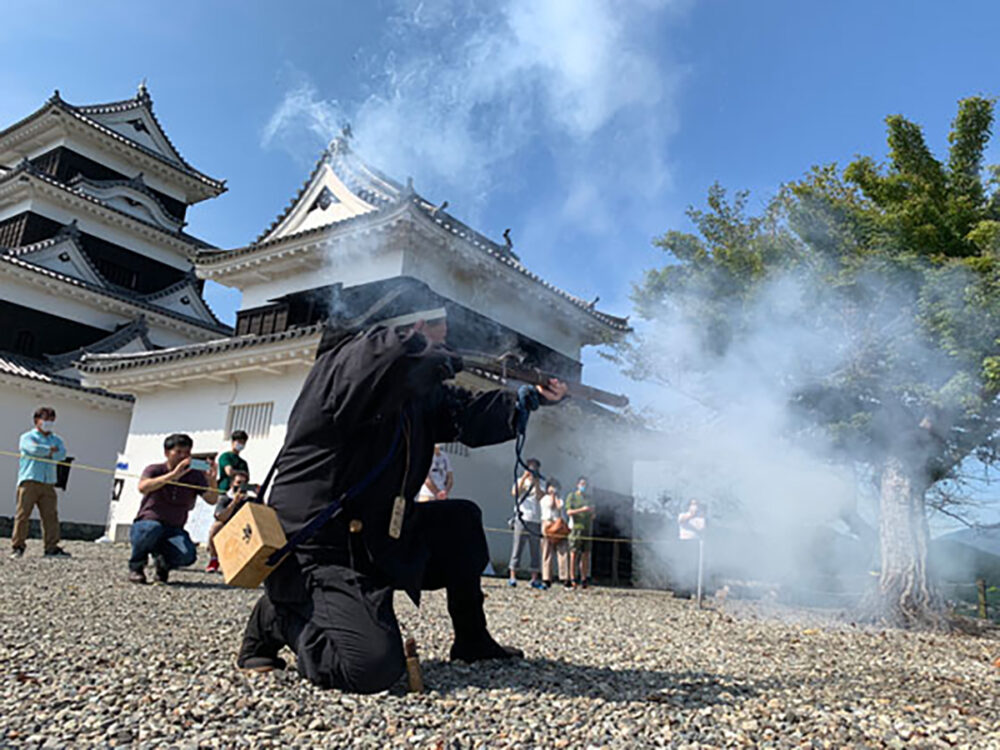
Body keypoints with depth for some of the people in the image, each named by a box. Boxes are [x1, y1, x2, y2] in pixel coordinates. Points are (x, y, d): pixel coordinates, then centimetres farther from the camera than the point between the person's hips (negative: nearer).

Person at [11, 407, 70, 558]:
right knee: (23, 514, -4)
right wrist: (50, 449, 0)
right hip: (29, 481, -4)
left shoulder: (56, 439, 20)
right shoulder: (27, 437, 7)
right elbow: (34, 449, -14)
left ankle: (51, 547, 0)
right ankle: (17, 547, 3)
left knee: (51, 516, -1)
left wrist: (48, 454, -12)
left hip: (48, 483, 4)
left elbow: (62, 453, 0)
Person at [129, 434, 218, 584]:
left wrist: (212, 480, -27)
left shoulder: (195, 476, 4)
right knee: (152, 529, -39)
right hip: (145, 524, -2)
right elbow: (143, 487, -25)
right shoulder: (154, 470, -2)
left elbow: (212, 500, -8)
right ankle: (136, 566, -8)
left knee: (187, 555, -30)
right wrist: (172, 475, -33)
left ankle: (164, 563, 7)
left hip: (173, 530, 2)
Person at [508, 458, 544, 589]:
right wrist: (524, 477, -12)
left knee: (535, 550, 3)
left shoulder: (539, 484, 17)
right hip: (522, 518, -3)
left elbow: (539, 497, -2)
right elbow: (515, 492, -10)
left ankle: (534, 579, 5)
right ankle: (512, 577, -4)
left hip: (536, 520, 3)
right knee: (518, 547, -6)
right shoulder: (521, 481, 11)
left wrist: (536, 481, -7)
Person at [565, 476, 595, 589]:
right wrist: (582, 509, -16)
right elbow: (569, 511, -5)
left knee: (586, 554, 2)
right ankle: (573, 579, -6)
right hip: (576, 528, -5)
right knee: (574, 554, -7)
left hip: (587, 528, 5)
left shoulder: (588, 498, 21)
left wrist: (592, 513, 2)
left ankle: (584, 579, 5)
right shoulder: (571, 496, 5)